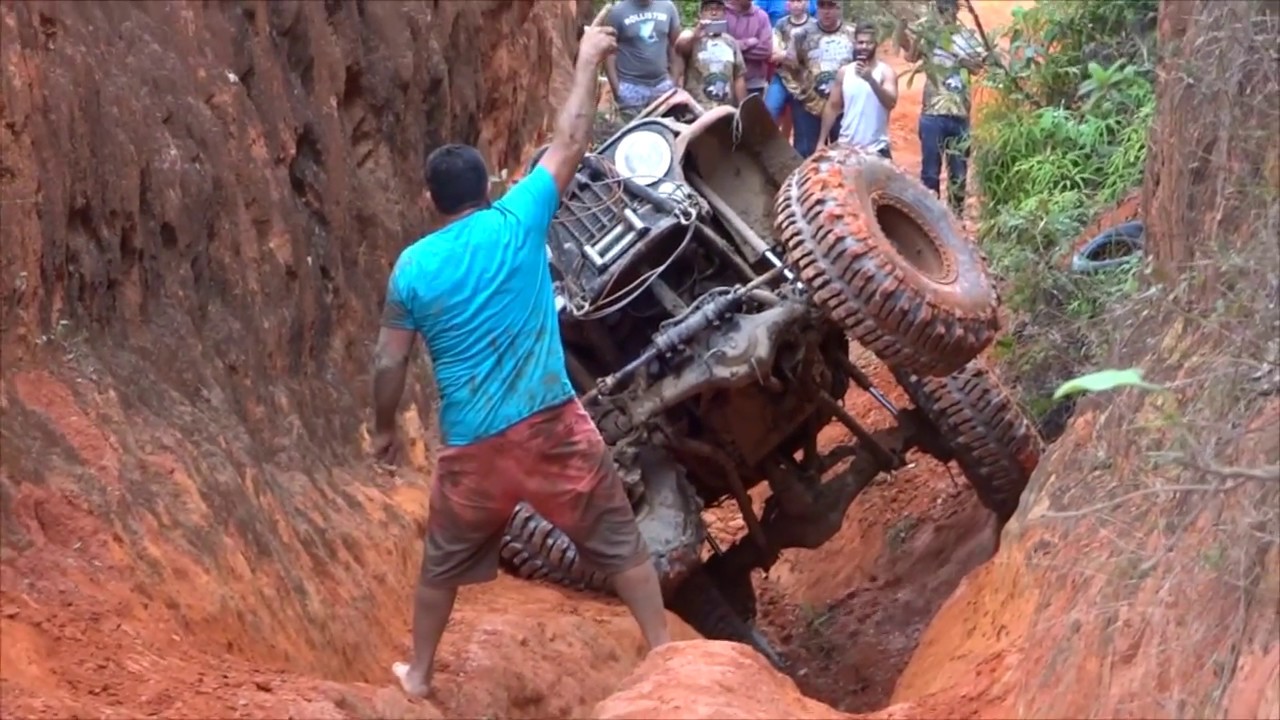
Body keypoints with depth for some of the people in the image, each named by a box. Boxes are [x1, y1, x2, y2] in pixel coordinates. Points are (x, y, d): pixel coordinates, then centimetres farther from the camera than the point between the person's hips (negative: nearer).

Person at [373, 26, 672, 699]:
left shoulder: (412, 267, -2)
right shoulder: (517, 222, -6)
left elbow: (389, 364, 1)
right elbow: (569, 144, 3)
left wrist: (383, 429, 17)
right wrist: (589, 61, 13)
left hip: (473, 444, 2)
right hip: (553, 424, -1)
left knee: (443, 562, 21)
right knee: (620, 542, 12)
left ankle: (418, 673, 34)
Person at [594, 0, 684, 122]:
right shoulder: (617, 11, -7)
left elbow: (675, 46, 10)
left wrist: (675, 81, 5)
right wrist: (615, 87, -10)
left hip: (662, 85, 3)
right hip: (630, 87, -3)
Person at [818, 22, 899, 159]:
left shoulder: (886, 72, -4)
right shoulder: (844, 72, 6)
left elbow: (891, 103, -21)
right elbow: (832, 107, 10)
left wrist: (871, 79, -34)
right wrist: (822, 141, 5)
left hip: (877, 149, -3)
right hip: (846, 147, 3)